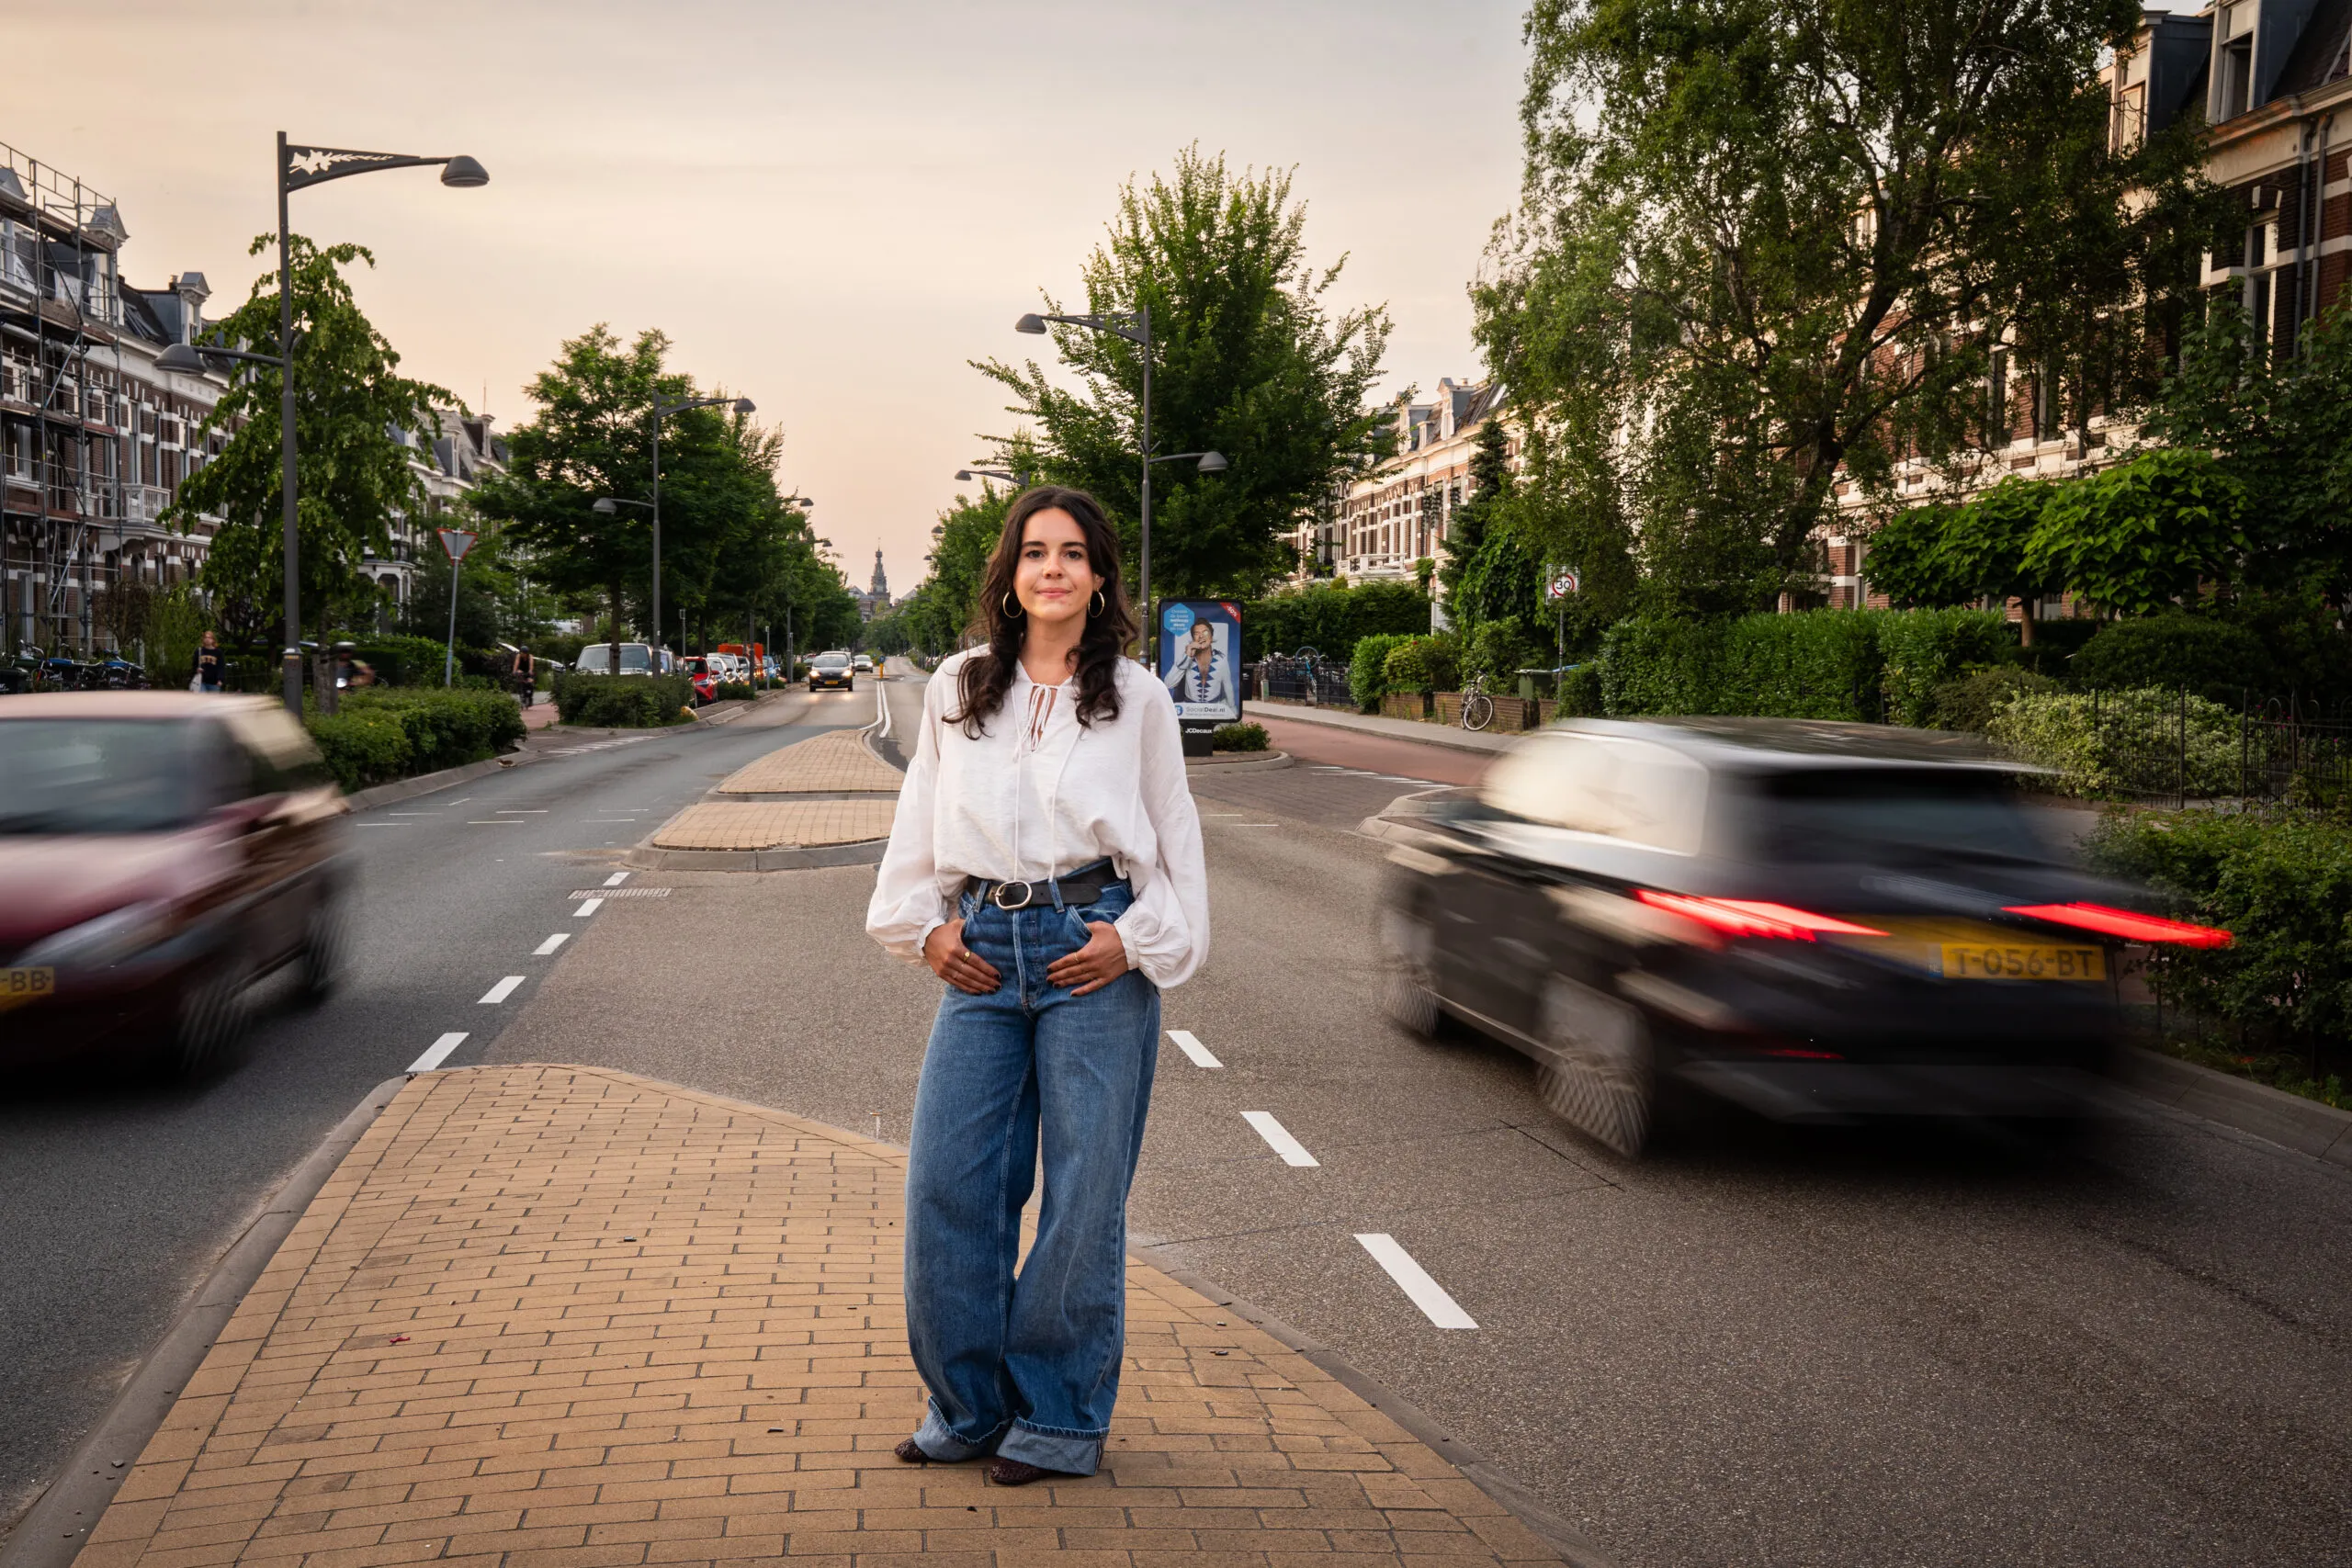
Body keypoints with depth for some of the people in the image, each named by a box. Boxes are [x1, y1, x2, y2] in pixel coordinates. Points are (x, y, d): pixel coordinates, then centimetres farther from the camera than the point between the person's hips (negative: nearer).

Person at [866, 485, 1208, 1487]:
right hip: (982, 952, 3)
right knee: (946, 1183, 0)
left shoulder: (1135, 698, 5)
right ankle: (968, 1408, 18)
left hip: (1094, 949, -2)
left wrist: (1137, 938, -3)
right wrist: (927, 925, 5)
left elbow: (1175, 837, 8)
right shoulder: (958, 690, 10)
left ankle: (1060, 1419, 16)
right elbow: (920, 822, 16)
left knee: (1083, 1191, 1)